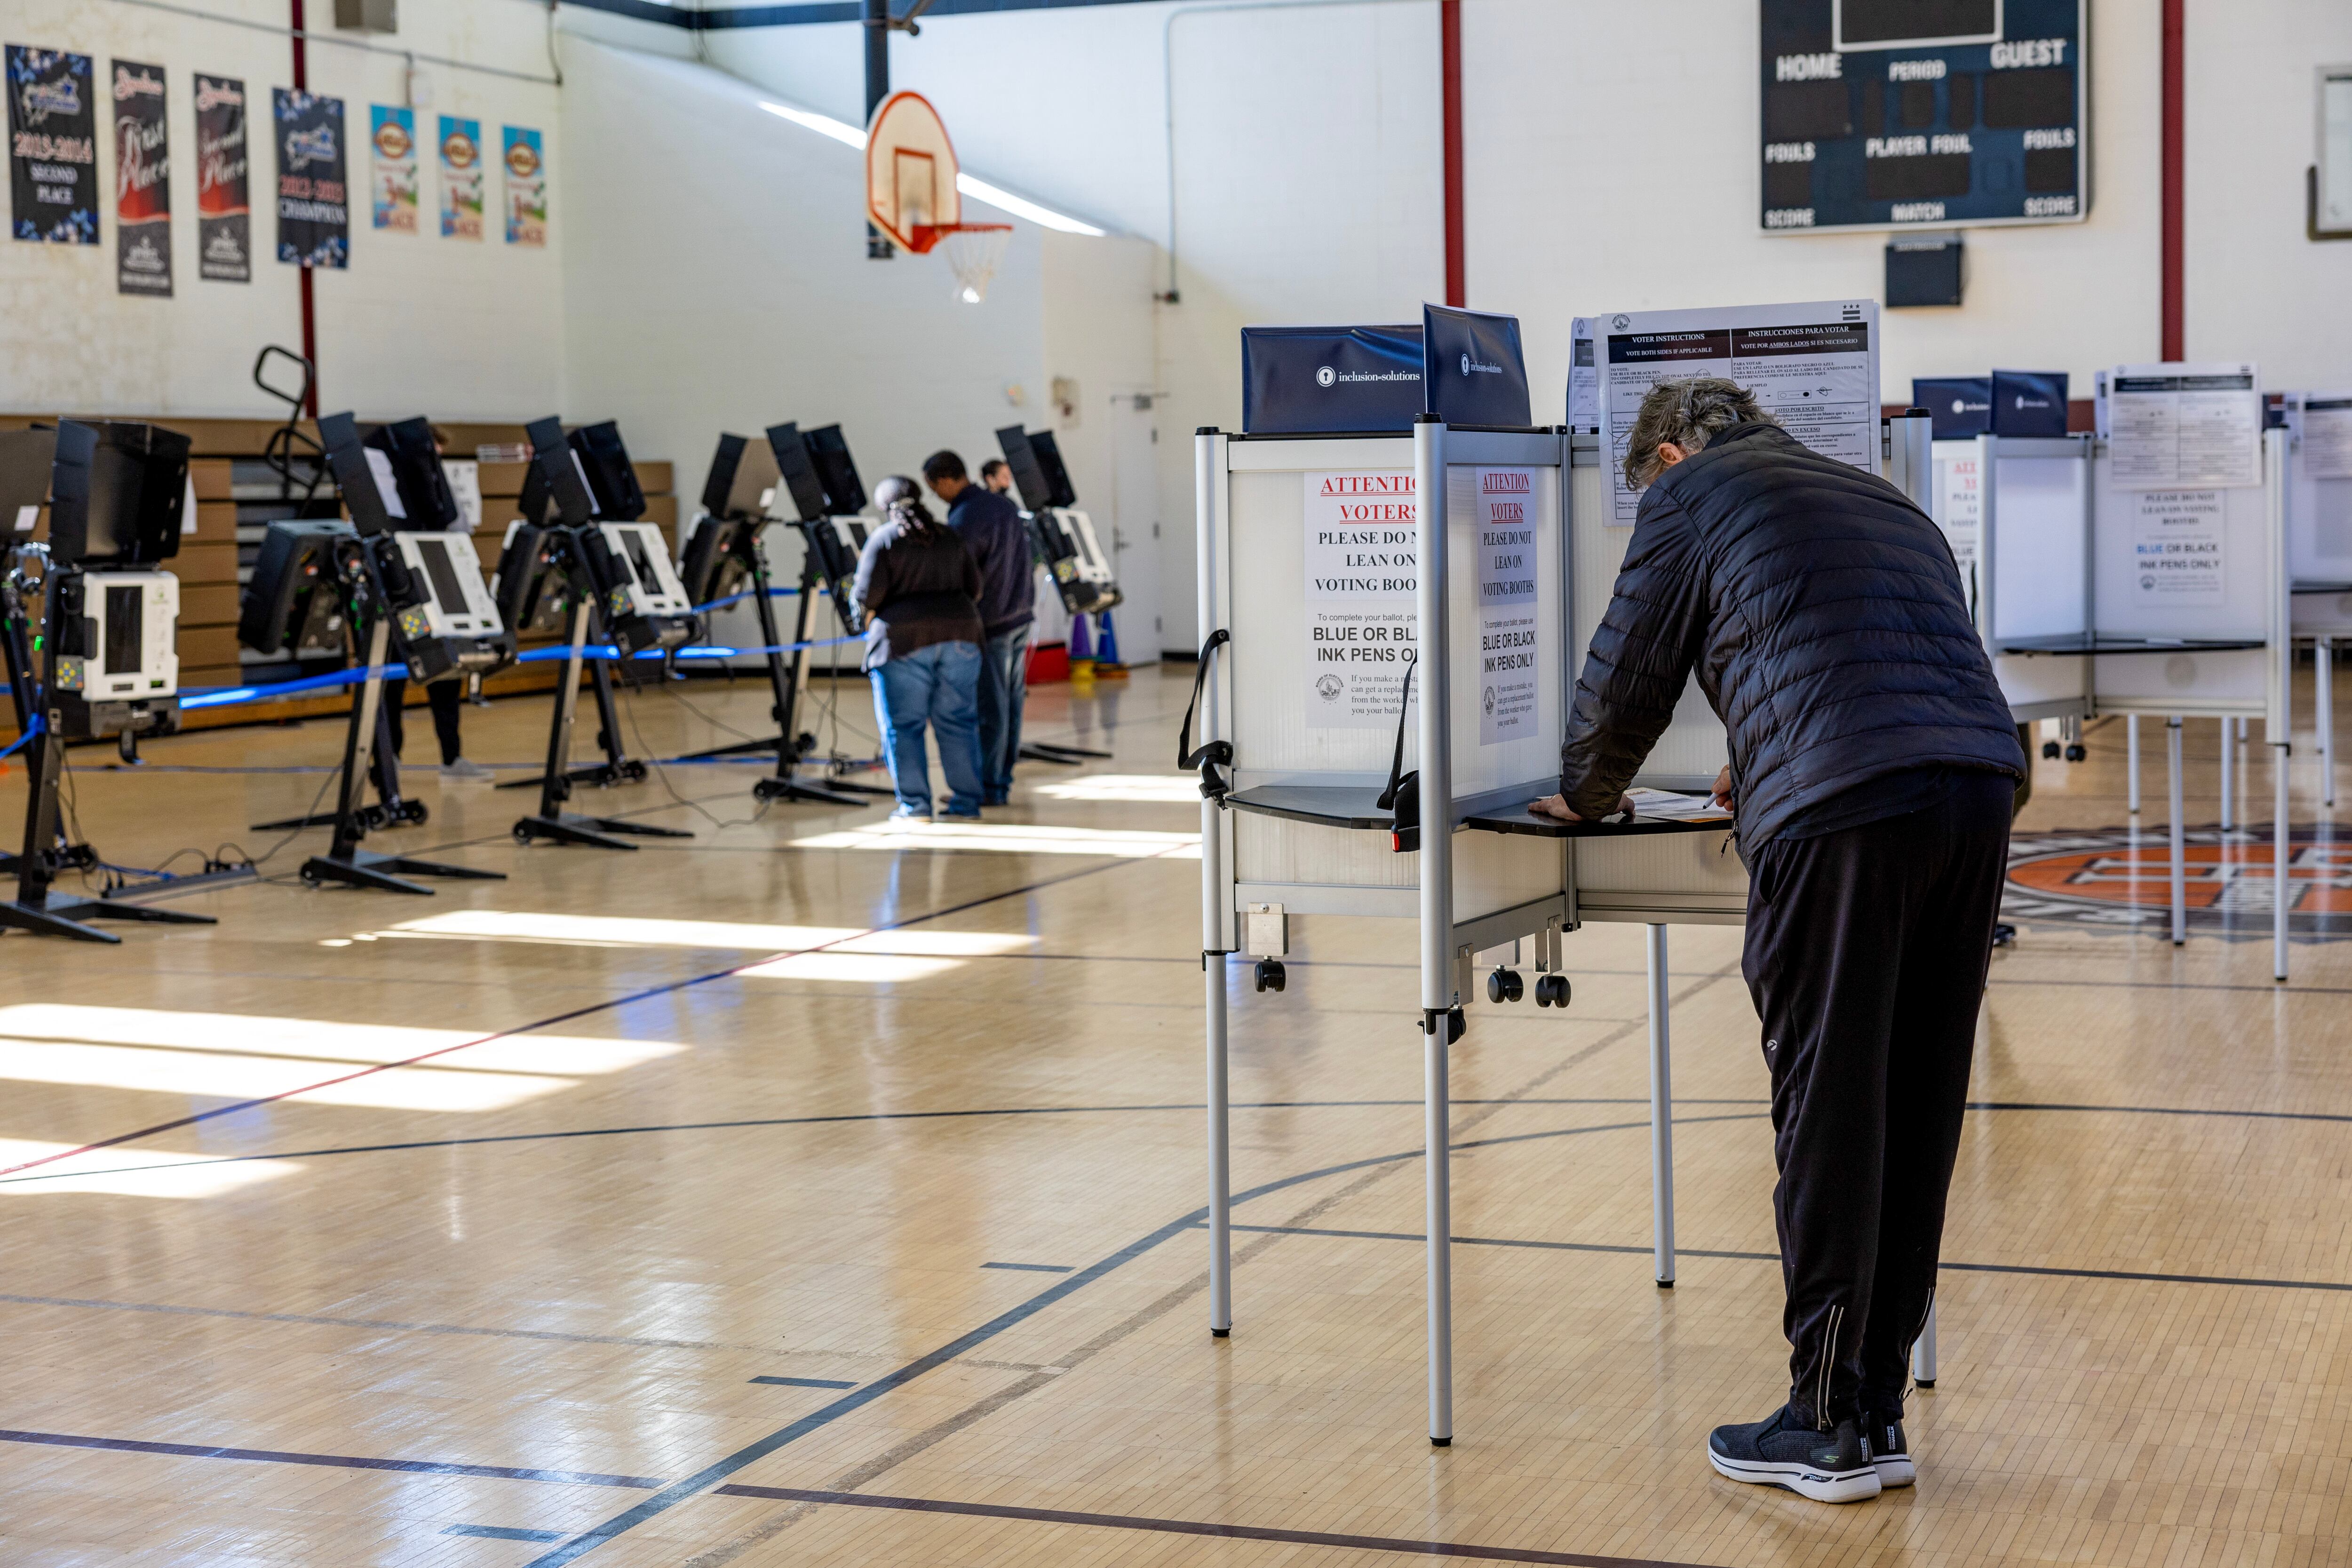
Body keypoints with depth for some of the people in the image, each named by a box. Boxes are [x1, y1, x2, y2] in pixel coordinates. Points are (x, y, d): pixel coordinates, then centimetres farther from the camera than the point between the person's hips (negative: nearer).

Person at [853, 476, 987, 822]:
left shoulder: (882, 539, -1)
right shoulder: (949, 537, 14)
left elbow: (868, 595, -7)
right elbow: (974, 588, 15)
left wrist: (869, 612, 14)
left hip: (904, 641, -4)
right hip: (959, 637, 5)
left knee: (903, 726, 2)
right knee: (958, 723, 8)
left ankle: (914, 805, 1)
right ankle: (967, 803, 9)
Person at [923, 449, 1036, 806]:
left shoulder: (964, 521, -19)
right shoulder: (1004, 506, 8)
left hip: (991, 626, -8)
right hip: (1021, 616, 8)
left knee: (989, 707, -2)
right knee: (1012, 702, 11)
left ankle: (989, 786, 4)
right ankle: (1003, 781, 17)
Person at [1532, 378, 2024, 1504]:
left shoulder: (1692, 493, 12)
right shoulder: (1877, 497, 32)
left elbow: (1629, 673, 14)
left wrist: (1584, 796, 33)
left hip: (1845, 810, -7)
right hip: (1979, 787, 7)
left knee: (1828, 1115, -1)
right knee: (1918, 1116, 10)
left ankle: (1827, 1430, 4)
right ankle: (1878, 1416, 17)